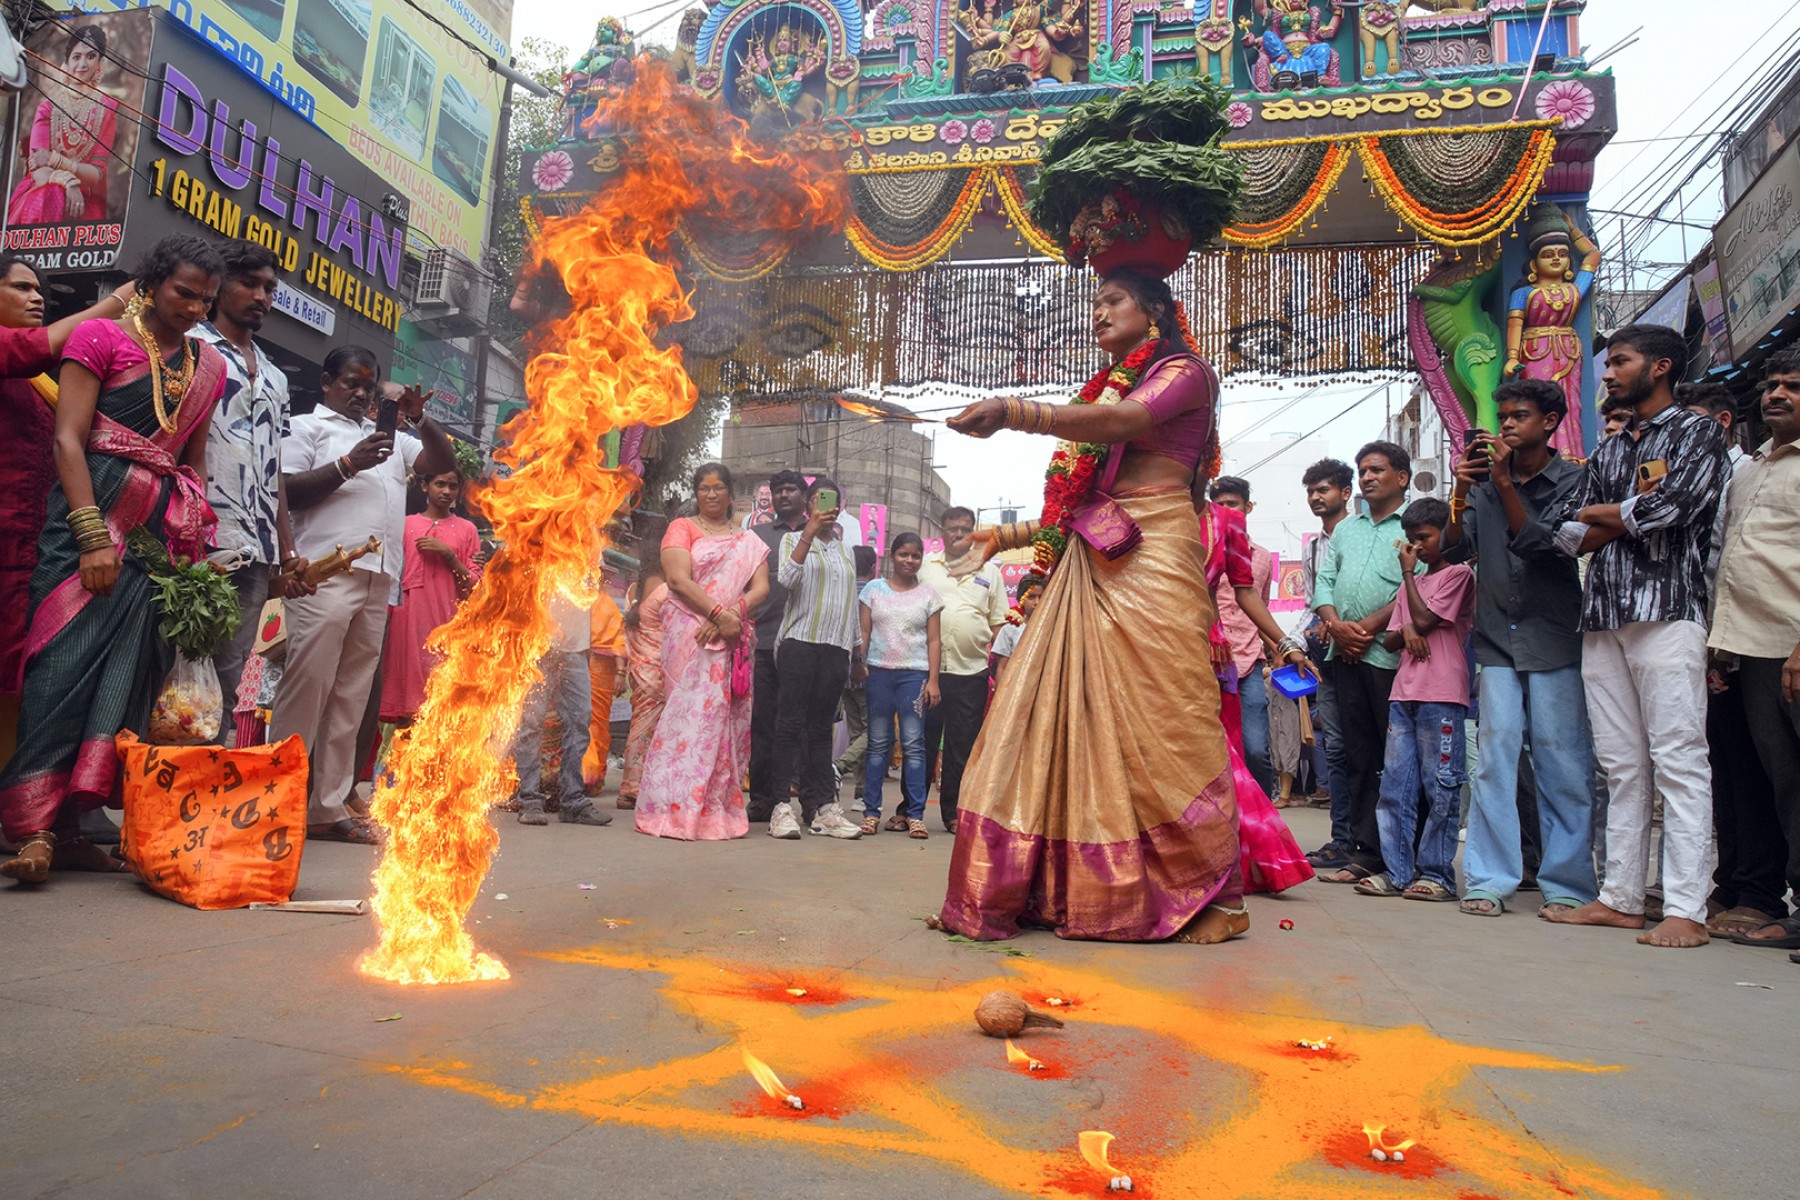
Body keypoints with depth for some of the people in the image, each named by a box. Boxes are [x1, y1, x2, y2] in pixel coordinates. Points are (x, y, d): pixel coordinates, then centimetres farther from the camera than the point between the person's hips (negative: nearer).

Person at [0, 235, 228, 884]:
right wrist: (94, 537, -15)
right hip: (94, 512, -4)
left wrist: (198, 547, 9)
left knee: (129, 666, -1)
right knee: (68, 657, -10)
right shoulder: (101, 336, 2)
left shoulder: (208, 366, 17)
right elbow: (68, 439, -6)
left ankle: (73, 818, 4)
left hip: (165, 532, 5)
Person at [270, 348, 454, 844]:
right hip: (326, 573, -5)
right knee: (307, 685, -10)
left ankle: (327, 808, 5)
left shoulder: (391, 438, 28)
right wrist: (348, 465, -10)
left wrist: (419, 419, 7)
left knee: (352, 695, 3)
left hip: (379, 579, 5)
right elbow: (287, 493, -1)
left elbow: (444, 463, 21)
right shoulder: (306, 427, 12)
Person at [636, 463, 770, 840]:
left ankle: (717, 810, 3)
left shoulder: (748, 540, 20)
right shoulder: (682, 527, 8)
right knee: (691, 710, -10)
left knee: (728, 717, 0)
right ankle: (675, 808, -7)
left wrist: (734, 612, -12)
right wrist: (718, 613, -15)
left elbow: (761, 588, 8)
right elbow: (679, 580, -6)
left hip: (734, 639, 4)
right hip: (689, 633, -4)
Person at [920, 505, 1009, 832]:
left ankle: (954, 812, 15)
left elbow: (998, 621, 12)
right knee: (921, 742, 3)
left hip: (971, 672, 1)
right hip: (927, 667, -1)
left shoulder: (989, 571, 12)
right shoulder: (924, 566, 10)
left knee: (962, 747, 5)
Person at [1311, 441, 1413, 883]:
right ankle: (1364, 848, 13)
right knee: (1358, 755, 8)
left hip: (1389, 654, -7)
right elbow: (1324, 582, 17)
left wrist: (1367, 627, -13)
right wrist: (1336, 624, -2)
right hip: (1345, 656, 7)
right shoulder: (1346, 529, 22)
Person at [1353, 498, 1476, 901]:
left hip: (1442, 695, -7)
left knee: (1440, 787, -3)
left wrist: (1408, 572, 0)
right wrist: (1404, 632, -3)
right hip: (1404, 693, 7)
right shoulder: (1411, 583, 23)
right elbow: (1390, 640, 20)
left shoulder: (1458, 574, 1)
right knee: (1394, 785, 3)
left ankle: (1436, 873, 2)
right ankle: (1397, 871, 7)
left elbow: (1424, 620, -11)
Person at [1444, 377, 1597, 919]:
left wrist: (1503, 482, -15)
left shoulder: (1572, 481, 1)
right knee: (1494, 759, -1)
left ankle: (1567, 884, 9)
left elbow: (1542, 544, -12)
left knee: (1562, 764, 0)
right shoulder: (1484, 482, 10)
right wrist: (1461, 492, -11)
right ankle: (1489, 879, 3)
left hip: (1555, 640, -2)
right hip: (1497, 640, 3)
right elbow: (1454, 550, 2)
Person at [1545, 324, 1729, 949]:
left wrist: (1602, 512, 4)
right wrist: (1633, 514, -2)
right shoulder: (1608, 451, 23)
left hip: (1666, 610, -6)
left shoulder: (1698, 431, 5)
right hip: (1602, 617, 6)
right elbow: (1569, 536, 14)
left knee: (1678, 761, -8)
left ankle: (1686, 909, -7)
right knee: (1622, 766, 6)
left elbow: (1670, 506, -12)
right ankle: (1621, 897, 10)